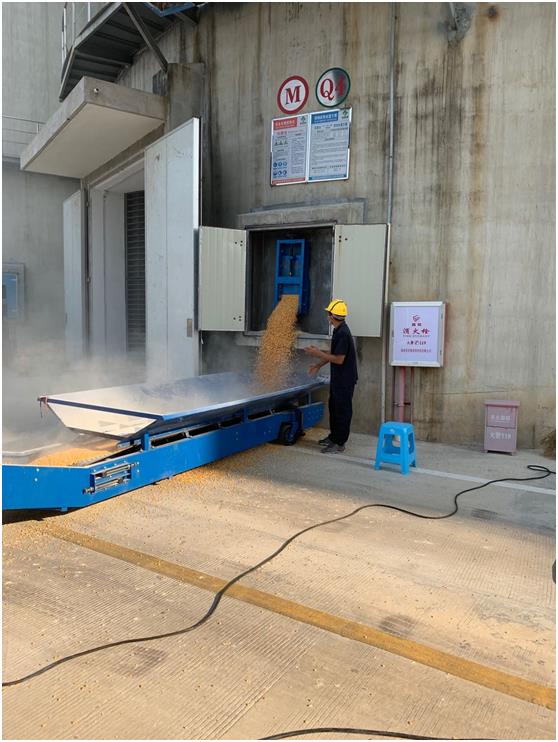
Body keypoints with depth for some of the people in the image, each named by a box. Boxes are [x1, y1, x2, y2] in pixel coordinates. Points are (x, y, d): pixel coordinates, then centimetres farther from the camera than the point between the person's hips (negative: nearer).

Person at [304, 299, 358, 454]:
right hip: (337, 377, 10)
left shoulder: (343, 334, -23)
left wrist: (318, 353, -18)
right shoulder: (338, 331, 9)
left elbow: (339, 359, -25)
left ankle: (339, 443, 8)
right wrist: (318, 365, 20)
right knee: (333, 406, 19)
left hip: (345, 379, -10)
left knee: (342, 409, -1)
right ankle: (333, 436, 32)